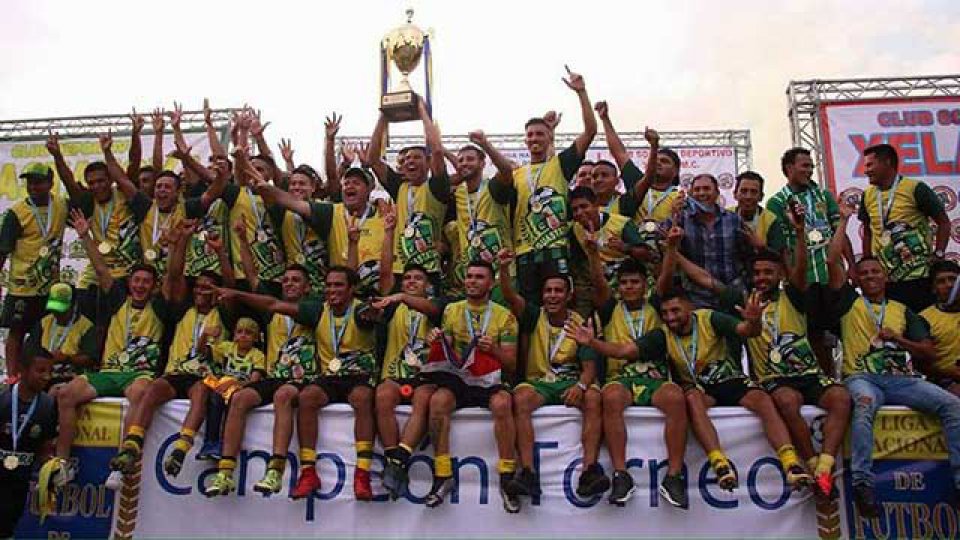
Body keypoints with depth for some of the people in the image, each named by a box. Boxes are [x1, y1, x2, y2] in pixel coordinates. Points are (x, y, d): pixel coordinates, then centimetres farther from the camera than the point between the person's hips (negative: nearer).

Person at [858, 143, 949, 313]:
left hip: (918, 277, -4)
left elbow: (943, 222, 0)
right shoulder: (868, 195, 8)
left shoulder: (915, 189, -6)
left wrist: (938, 255, -8)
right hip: (883, 280, 4)